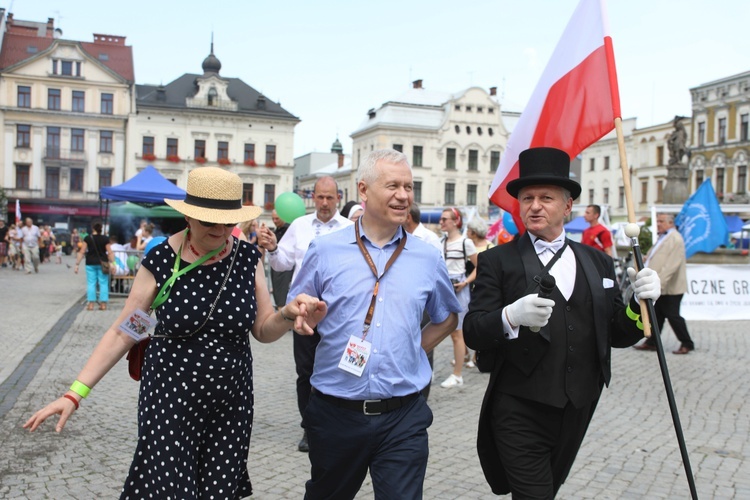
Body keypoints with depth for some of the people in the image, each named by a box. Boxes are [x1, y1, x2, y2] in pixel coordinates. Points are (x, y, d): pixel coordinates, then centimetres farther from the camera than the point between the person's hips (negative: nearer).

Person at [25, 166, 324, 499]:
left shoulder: (248, 258, -3)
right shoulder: (161, 261, -10)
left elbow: (263, 330, 3)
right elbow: (122, 333, -4)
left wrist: (289, 314, -19)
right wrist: (75, 393, -10)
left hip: (231, 404, 3)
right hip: (170, 401, -2)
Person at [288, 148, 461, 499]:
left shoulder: (427, 258, 3)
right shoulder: (325, 250, -2)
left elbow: (447, 318, 18)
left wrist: (416, 347, 5)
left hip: (403, 418, 0)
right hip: (335, 413, 0)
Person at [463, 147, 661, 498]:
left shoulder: (597, 262, 9)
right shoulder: (497, 261, -3)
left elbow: (618, 335, 10)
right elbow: (473, 333, -11)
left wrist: (641, 302, -9)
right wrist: (511, 316, -31)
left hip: (577, 413, 5)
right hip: (521, 412, -4)